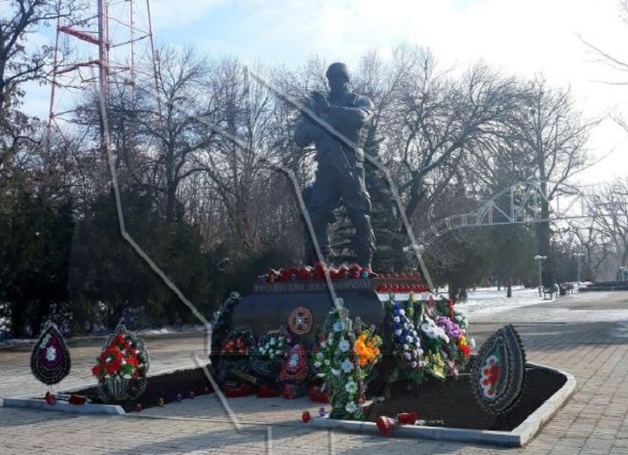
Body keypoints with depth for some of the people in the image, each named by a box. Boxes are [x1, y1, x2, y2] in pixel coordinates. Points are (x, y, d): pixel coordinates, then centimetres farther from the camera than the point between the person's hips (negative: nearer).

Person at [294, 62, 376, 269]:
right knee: (316, 217, -5)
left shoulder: (361, 101, 12)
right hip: (326, 169, 3)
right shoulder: (318, 105, 20)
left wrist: (330, 109, -24)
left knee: (360, 215, -8)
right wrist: (310, 129, -9)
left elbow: (360, 117, -14)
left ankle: (365, 264, -4)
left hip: (350, 168, -3)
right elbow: (300, 138, 13)